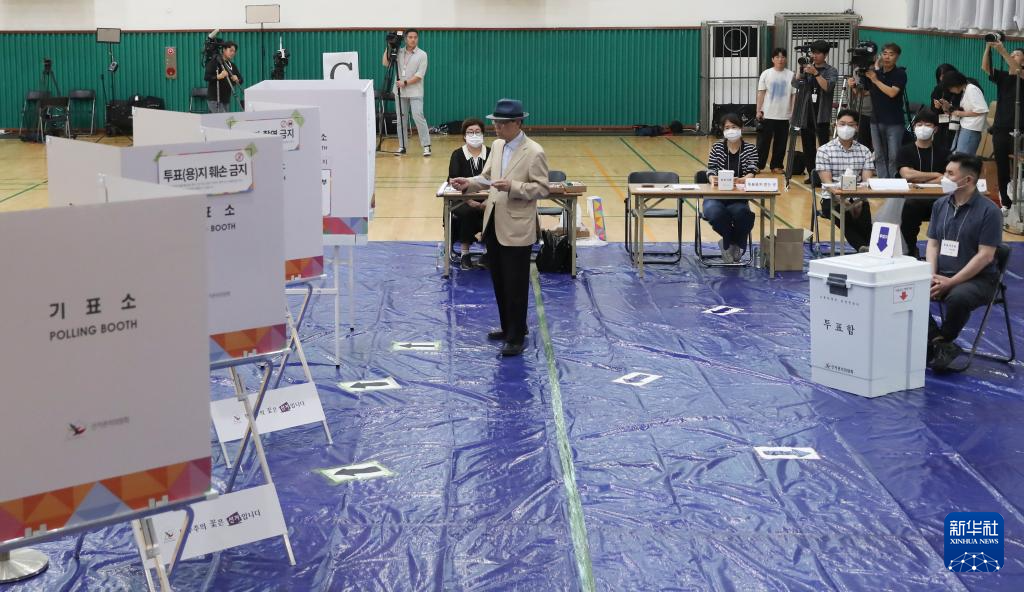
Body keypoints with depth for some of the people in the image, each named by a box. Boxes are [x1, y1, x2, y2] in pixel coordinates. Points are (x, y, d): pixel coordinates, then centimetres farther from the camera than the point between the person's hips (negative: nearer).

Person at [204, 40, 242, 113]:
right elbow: (206, 77, -16)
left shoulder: (232, 65, 13)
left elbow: (241, 80, 10)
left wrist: (236, 80, -14)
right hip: (214, 100, -7)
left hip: (226, 100, 7)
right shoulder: (214, 62, -7)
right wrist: (219, 76, -32)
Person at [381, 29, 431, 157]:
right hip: (400, 92, 4)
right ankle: (402, 146, 12)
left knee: (418, 117, -12)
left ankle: (426, 146, -10)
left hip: (415, 92, -4)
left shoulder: (422, 54, -1)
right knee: (401, 119, 6)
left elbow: (419, 75, -8)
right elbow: (385, 63, 2)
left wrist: (405, 83, -15)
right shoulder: (399, 52, 9)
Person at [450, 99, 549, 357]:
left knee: (515, 286, 0)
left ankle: (516, 337, 9)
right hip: (494, 224, 8)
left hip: (517, 229, -7)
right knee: (499, 282, 16)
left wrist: (512, 187, -25)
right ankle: (508, 328, 31)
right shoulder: (497, 146, 9)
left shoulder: (534, 152, -13)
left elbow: (542, 189, -13)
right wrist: (469, 183, -4)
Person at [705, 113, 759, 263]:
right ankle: (733, 244, -1)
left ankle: (728, 243, -2)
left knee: (740, 213, -35)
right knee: (714, 214, -33)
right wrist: (713, 179, -23)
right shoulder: (716, 148, 9)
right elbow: (711, 170, 2)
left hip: (739, 197, 0)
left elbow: (751, 173, -5)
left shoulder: (750, 149, 7)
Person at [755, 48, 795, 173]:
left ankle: (776, 166, 15)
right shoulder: (766, 74, 2)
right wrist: (758, 111, -3)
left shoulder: (791, 75, 2)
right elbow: (761, 93, 2)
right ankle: (758, 166, 8)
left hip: (784, 116, 1)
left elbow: (794, 95, 3)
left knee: (781, 143, 6)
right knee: (763, 141, 2)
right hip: (767, 115, -1)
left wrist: (794, 113, -2)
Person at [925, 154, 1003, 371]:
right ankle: (940, 345, -18)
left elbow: (985, 255, -13)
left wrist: (951, 283, -18)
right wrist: (932, 275, -7)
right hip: (942, 275, 6)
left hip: (977, 279, -6)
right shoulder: (941, 205, 11)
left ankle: (941, 341, -9)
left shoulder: (988, 210, -9)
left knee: (957, 298, -38)